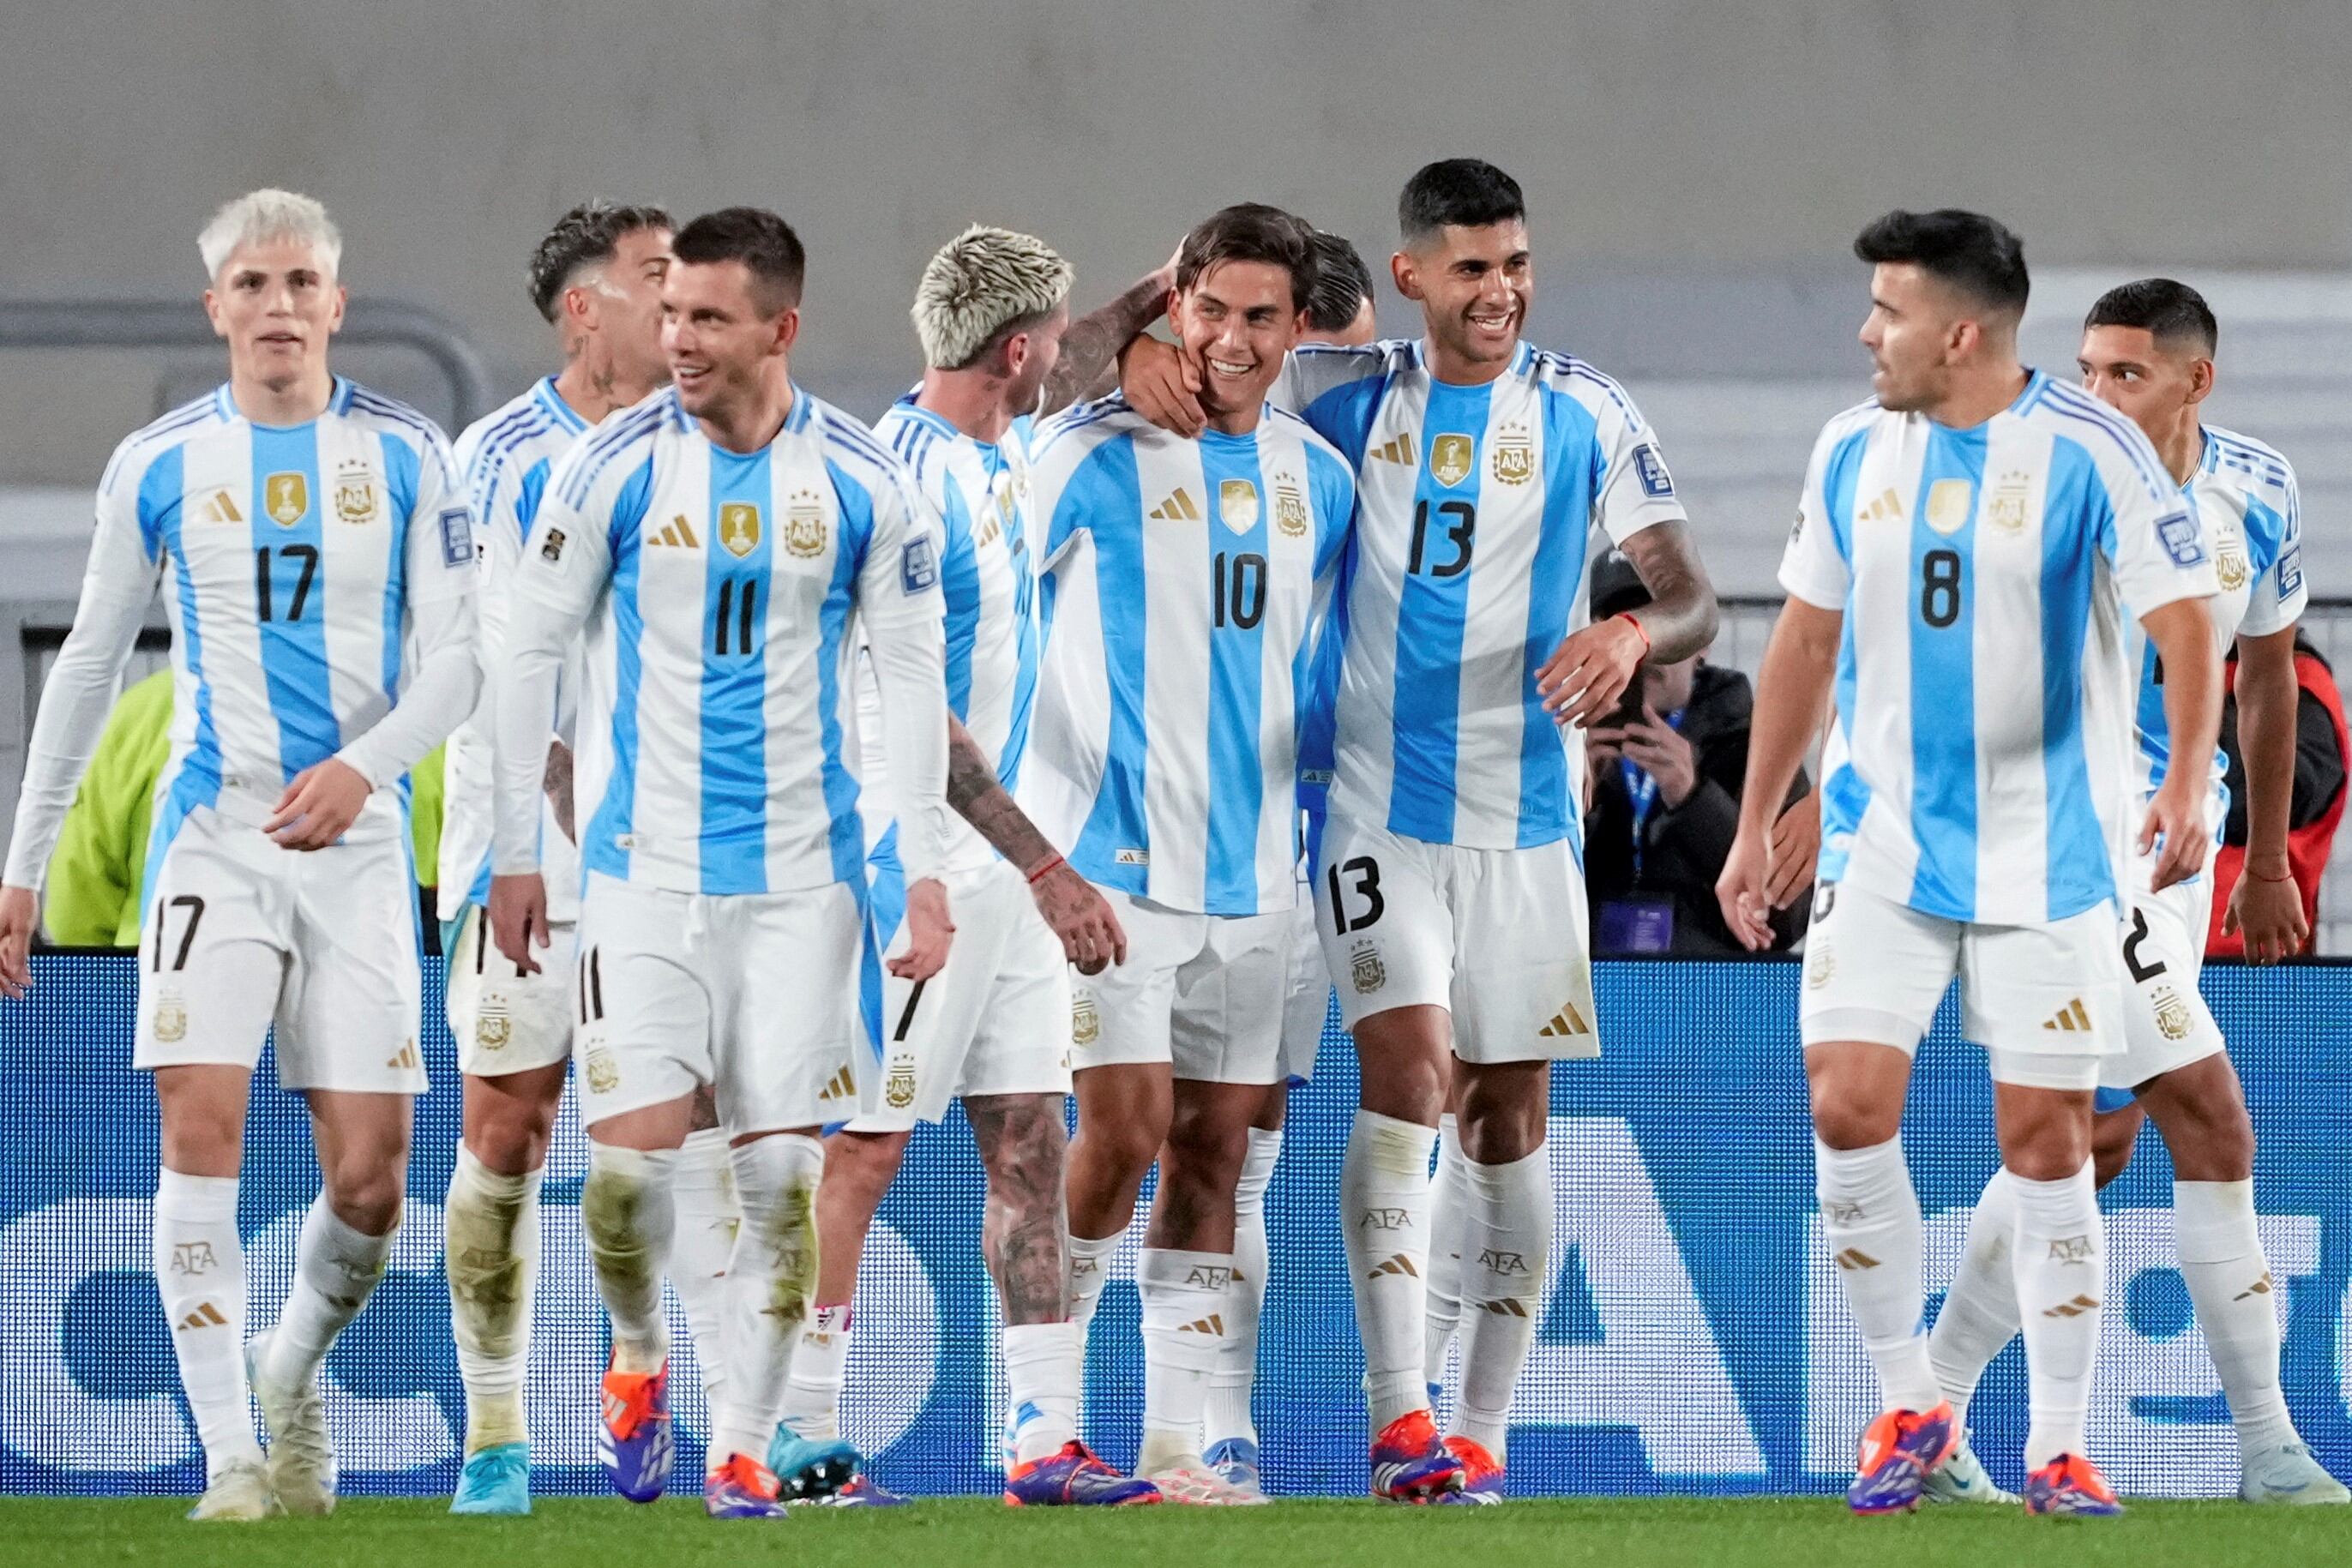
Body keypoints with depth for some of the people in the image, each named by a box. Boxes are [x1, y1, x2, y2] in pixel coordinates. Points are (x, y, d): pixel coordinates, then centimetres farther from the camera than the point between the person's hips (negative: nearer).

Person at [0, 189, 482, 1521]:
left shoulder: (408, 457, 3)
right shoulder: (160, 465, 4)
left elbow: (453, 661, -1)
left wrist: (362, 767, -21)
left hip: (359, 843, 0)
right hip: (214, 834, 0)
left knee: (371, 1174, -2)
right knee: (203, 1123, -16)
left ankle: (292, 1369, 28)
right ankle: (230, 1455, -13)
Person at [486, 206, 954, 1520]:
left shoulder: (863, 486, -2)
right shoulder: (614, 470, -4)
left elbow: (914, 679, 4)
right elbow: (530, 657, 2)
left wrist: (926, 870, -2)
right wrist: (516, 852, 1)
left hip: (803, 870, 1)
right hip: (647, 864, -1)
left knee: (785, 1167, -2)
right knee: (630, 1157, -10)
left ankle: (745, 1444, 10)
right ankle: (640, 1353, 19)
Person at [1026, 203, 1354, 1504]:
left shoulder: (1317, 479, 10)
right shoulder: (1095, 454, -7)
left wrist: (1300, 820, 17)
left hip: (1253, 868, 6)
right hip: (1110, 858, -5)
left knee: (1213, 1150, 4)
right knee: (1127, 1126, -14)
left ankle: (1173, 1440, 8)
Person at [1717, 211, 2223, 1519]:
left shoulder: (2091, 452, -11)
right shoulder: (1854, 453, 4)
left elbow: (2185, 620, -16)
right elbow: (1808, 641, 13)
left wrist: (2187, 783, -31)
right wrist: (1755, 825, 14)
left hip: (2047, 856, -4)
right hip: (1884, 845, 4)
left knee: (2047, 1140, -2)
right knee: (1849, 1109, -9)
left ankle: (2058, 1447, 8)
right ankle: (1910, 1405, 8)